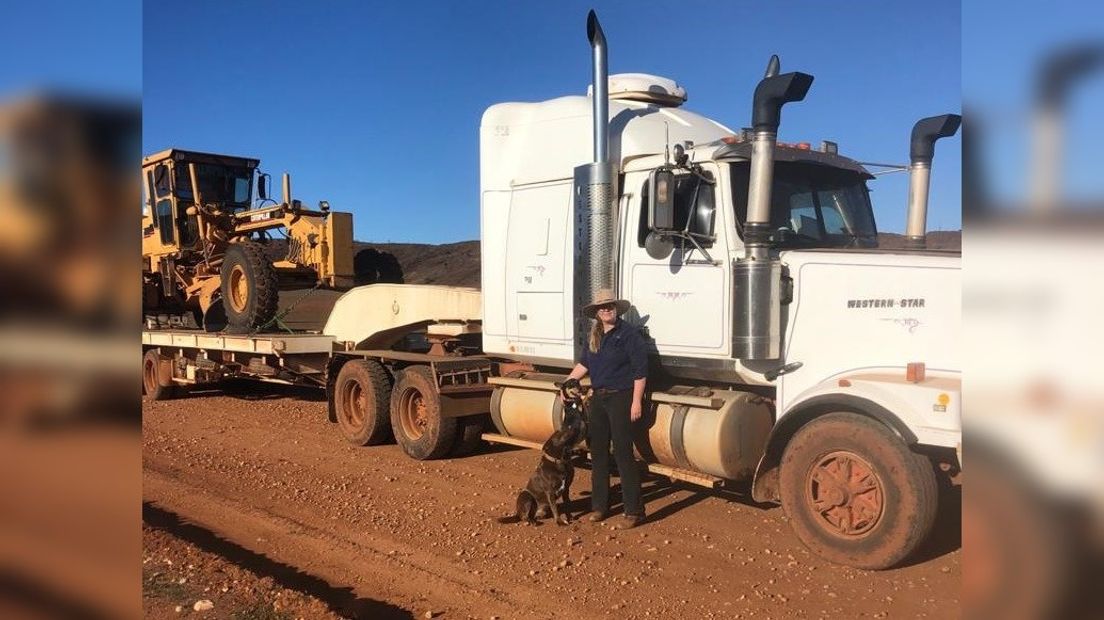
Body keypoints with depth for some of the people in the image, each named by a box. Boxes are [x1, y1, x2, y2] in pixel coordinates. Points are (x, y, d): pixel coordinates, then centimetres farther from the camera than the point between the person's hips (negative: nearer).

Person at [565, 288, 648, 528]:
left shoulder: (629, 334, -10)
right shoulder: (594, 337, 12)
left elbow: (640, 370, -13)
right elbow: (584, 364, 22)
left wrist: (636, 401, -17)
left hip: (620, 398, -7)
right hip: (598, 398, 7)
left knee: (623, 453, -8)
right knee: (597, 452, 11)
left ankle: (634, 510, 0)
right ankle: (599, 506, 22)